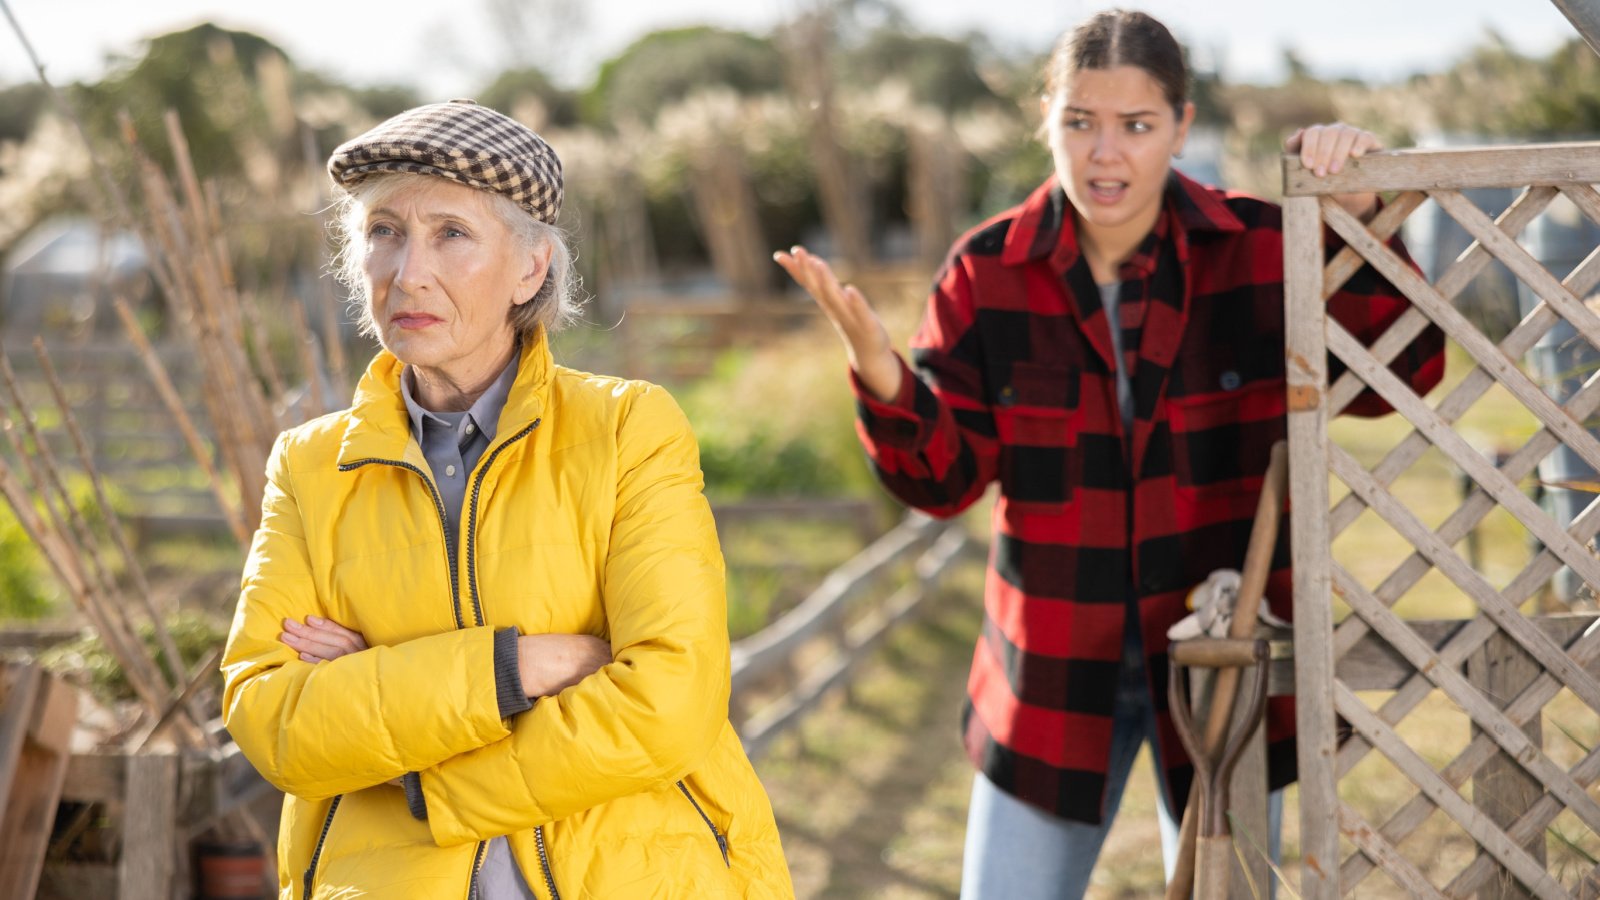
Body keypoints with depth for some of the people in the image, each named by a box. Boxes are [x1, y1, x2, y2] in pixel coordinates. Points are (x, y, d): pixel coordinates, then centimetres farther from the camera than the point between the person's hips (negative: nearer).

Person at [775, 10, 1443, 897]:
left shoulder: (1260, 249, -7)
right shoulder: (987, 273, -6)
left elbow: (1398, 377, -5)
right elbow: (944, 477, -7)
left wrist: (1358, 224, -18)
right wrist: (882, 378, -27)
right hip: (1053, 672, 1)